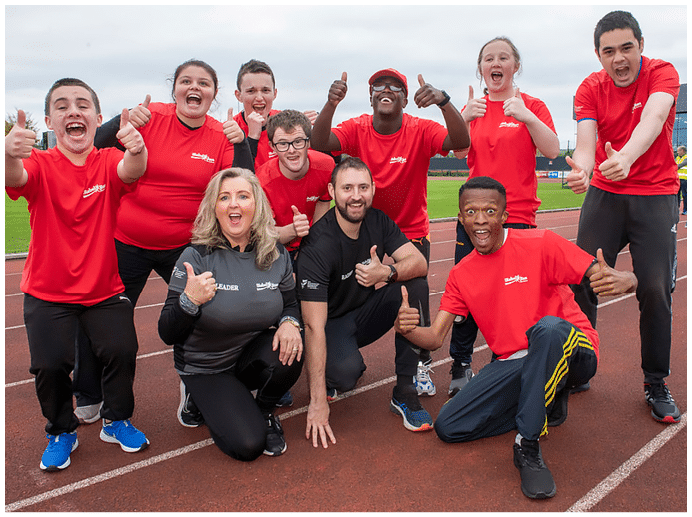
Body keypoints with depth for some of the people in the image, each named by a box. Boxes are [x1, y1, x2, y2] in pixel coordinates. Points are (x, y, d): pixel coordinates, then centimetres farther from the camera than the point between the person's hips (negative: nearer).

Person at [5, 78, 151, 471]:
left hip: (105, 290, 0)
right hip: (48, 293, 0)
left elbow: (130, 171, -29)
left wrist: (136, 151, -54)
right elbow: (14, 178, -30)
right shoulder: (41, 165, -8)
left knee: (122, 350, -15)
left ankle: (117, 421, 14)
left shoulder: (109, 162, -7)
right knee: (50, 363, -13)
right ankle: (61, 432, 17)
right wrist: (9, 156, -54)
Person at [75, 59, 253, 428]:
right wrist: (124, 123, -29)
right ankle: (89, 398, 32)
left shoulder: (221, 136, -3)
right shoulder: (150, 117, -7)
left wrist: (241, 144, -24)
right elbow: (95, 148, -12)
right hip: (126, 242, 0)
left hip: (184, 245, 1)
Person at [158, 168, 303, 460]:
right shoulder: (197, 257, -17)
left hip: (254, 357, 3)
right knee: (247, 445, -17)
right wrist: (189, 301, -35)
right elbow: (167, 335, -15)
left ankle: (264, 412, 3)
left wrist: (290, 323, -18)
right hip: (206, 368, -3)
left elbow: (290, 303, 6)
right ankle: (204, 399, 15)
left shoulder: (276, 254, -7)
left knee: (289, 351, -30)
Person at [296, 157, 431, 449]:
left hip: (366, 313, 6)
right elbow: (314, 326, -31)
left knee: (415, 286, -20)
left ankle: (404, 394, -12)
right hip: (331, 324, -5)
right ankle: (331, 375, 6)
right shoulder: (318, 244, -27)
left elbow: (419, 262, -13)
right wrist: (318, 402, -33)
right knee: (346, 372, -36)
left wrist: (387, 272, -38)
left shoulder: (377, 221, -8)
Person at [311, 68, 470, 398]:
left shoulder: (421, 131, -14)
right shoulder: (356, 129, -11)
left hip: (412, 231, -1)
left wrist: (443, 101, -47)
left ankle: (420, 366, 22)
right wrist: (331, 103, -46)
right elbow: (319, 144, -29)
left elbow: (461, 143, -31)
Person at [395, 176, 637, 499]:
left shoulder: (541, 245, -9)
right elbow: (434, 338, 1)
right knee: (447, 427, -11)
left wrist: (622, 280, -39)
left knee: (549, 327, -39)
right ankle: (546, 402, 7)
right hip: (509, 364, 5)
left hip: (571, 353, -4)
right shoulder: (460, 275, 5)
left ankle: (528, 446, -23)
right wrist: (406, 328, -23)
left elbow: (628, 279, -13)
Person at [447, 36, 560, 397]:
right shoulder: (472, 108, 13)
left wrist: (527, 117, -21)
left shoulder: (531, 106, 5)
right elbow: (459, 152, 0)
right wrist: (465, 119, -17)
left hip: (517, 215, -2)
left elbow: (552, 151, -8)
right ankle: (460, 365, 13)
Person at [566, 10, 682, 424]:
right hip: (605, 195, 2)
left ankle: (657, 384, 10)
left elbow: (652, 120, -29)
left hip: (656, 196, -2)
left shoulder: (663, 73, -7)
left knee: (655, 288, -8)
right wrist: (581, 170, -41)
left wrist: (626, 157, -51)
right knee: (582, 281, -6)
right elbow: (586, 144, -16)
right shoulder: (590, 88, -1)